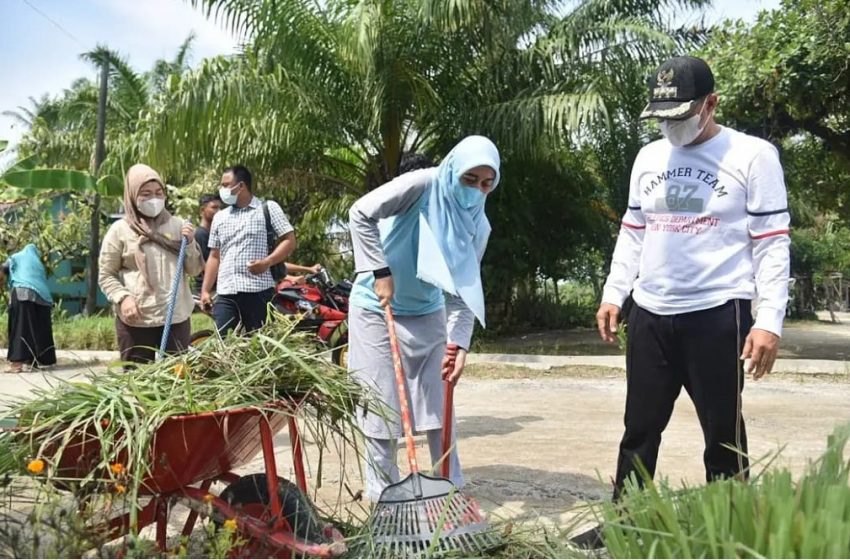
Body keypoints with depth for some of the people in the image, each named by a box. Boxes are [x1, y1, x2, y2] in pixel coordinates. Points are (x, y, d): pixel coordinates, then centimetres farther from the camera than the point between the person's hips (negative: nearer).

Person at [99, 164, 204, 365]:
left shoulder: (177, 225, 10)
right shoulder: (120, 230, 2)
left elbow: (194, 270, 11)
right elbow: (106, 275, 1)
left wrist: (190, 243, -4)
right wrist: (123, 297, -15)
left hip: (176, 318, 2)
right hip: (135, 321, -2)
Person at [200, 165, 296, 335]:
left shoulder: (268, 208, 4)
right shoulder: (219, 217, 18)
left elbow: (289, 241, -1)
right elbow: (214, 257, 20)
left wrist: (267, 261, -16)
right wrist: (205, 290, 13)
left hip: (259, 291, -4)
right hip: (225, 293, 4)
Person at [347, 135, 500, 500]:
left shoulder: (478, 224, -4)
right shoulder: (424, 185, -19)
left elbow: (464, 290, -7)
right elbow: (361, 213, -25)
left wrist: (458, 344, -18)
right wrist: (381, 272, -26)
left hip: (428, 314, 5)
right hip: (378, 309, -5)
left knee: (439, 402, 6)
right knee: (380, 403, 1)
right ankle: (382, 493, 14)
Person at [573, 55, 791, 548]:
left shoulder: (753, 155, -5)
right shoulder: (649, 157, 12)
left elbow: (772, 243, -8)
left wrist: (770, 320, -15)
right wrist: (614, 294, 10)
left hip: (718, 317, -5)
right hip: (650, 317, 5)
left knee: (724, 437, 4)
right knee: (640, 430, 12)